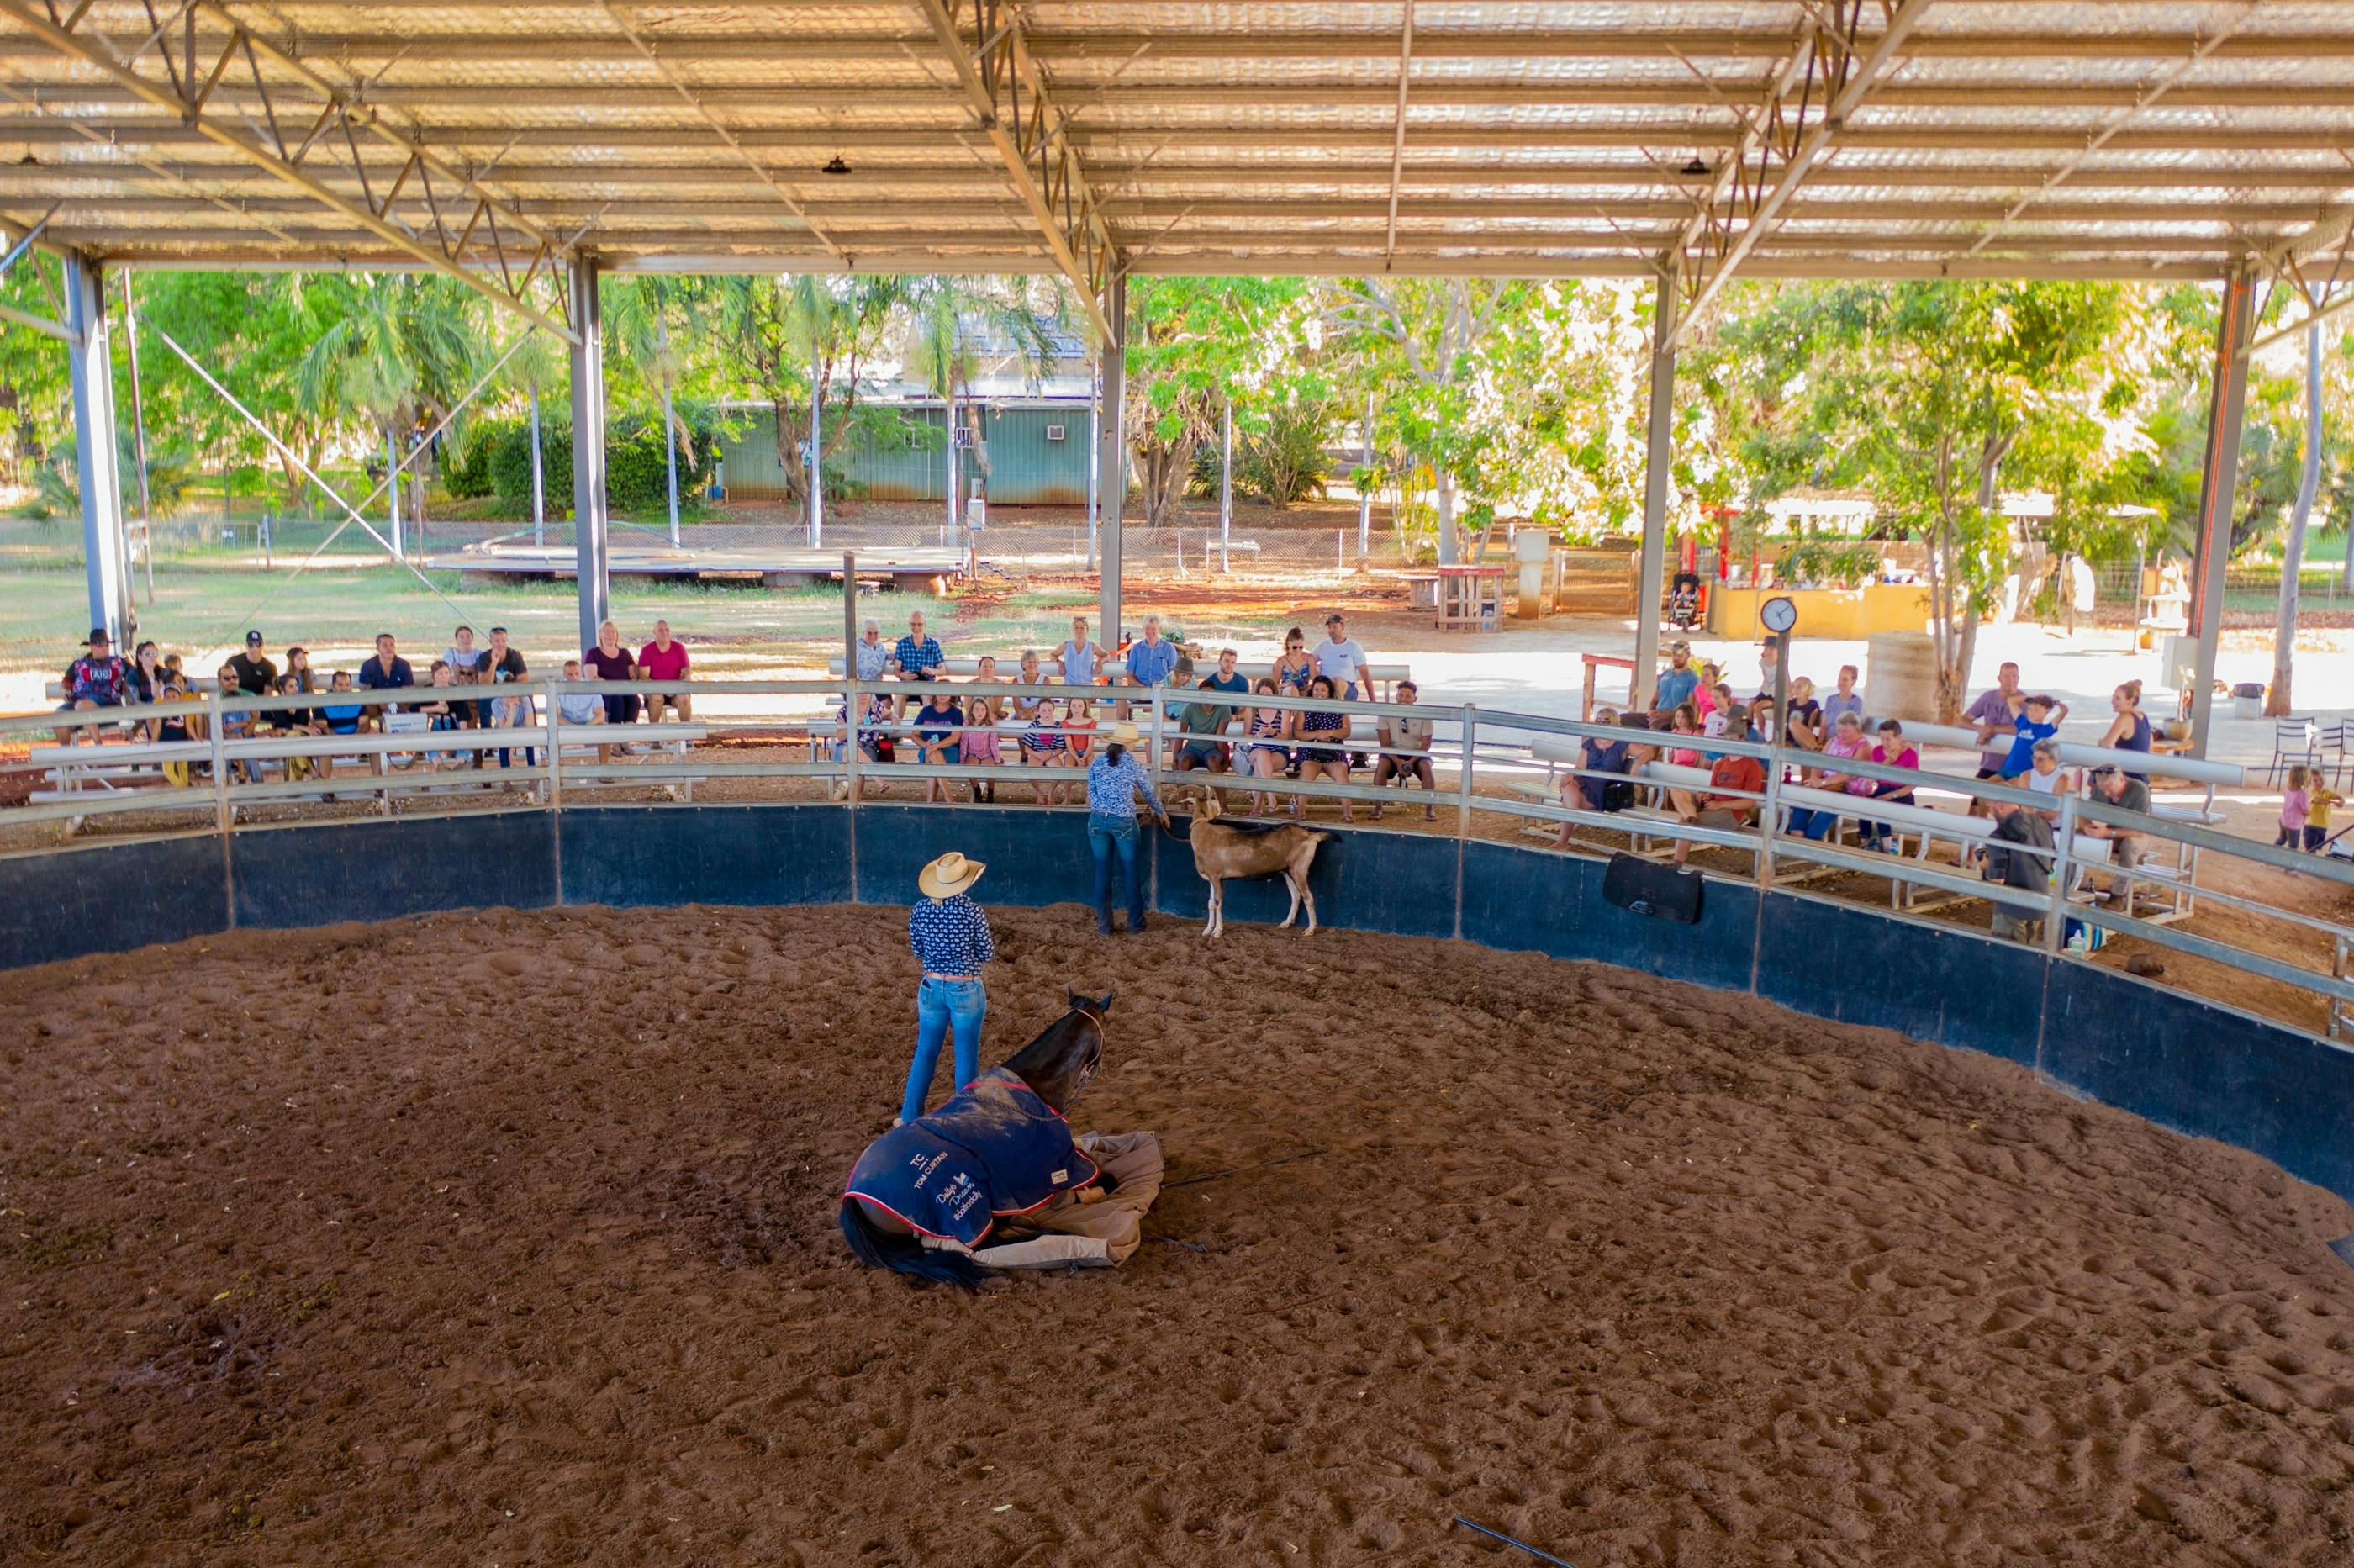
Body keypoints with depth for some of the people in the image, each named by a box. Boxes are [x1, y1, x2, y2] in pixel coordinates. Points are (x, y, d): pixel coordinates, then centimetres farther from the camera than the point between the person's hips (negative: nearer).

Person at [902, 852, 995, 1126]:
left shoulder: (920, 910, -5)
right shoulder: (972, 912, -17)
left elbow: (916, 951, 6)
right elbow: (987, 953, -7)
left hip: (931, 987, 4)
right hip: (966, 990, -4)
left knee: (926, 1052, 18)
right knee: (966, 1056, 10)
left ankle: (910, 1116, 25)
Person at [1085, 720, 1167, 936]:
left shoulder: (1096, 763, 4)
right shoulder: (1134, 765, -2)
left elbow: (1091, 795, 7)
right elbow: (1150, 793, 10)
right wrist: (1160, 813, 27)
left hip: (1097, 820, 3)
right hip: (1124, 822, -2)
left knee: (1102, 872, 9)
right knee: (1130, 872, 11)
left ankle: (1104, 925, 14)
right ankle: (1135, 923, 18)